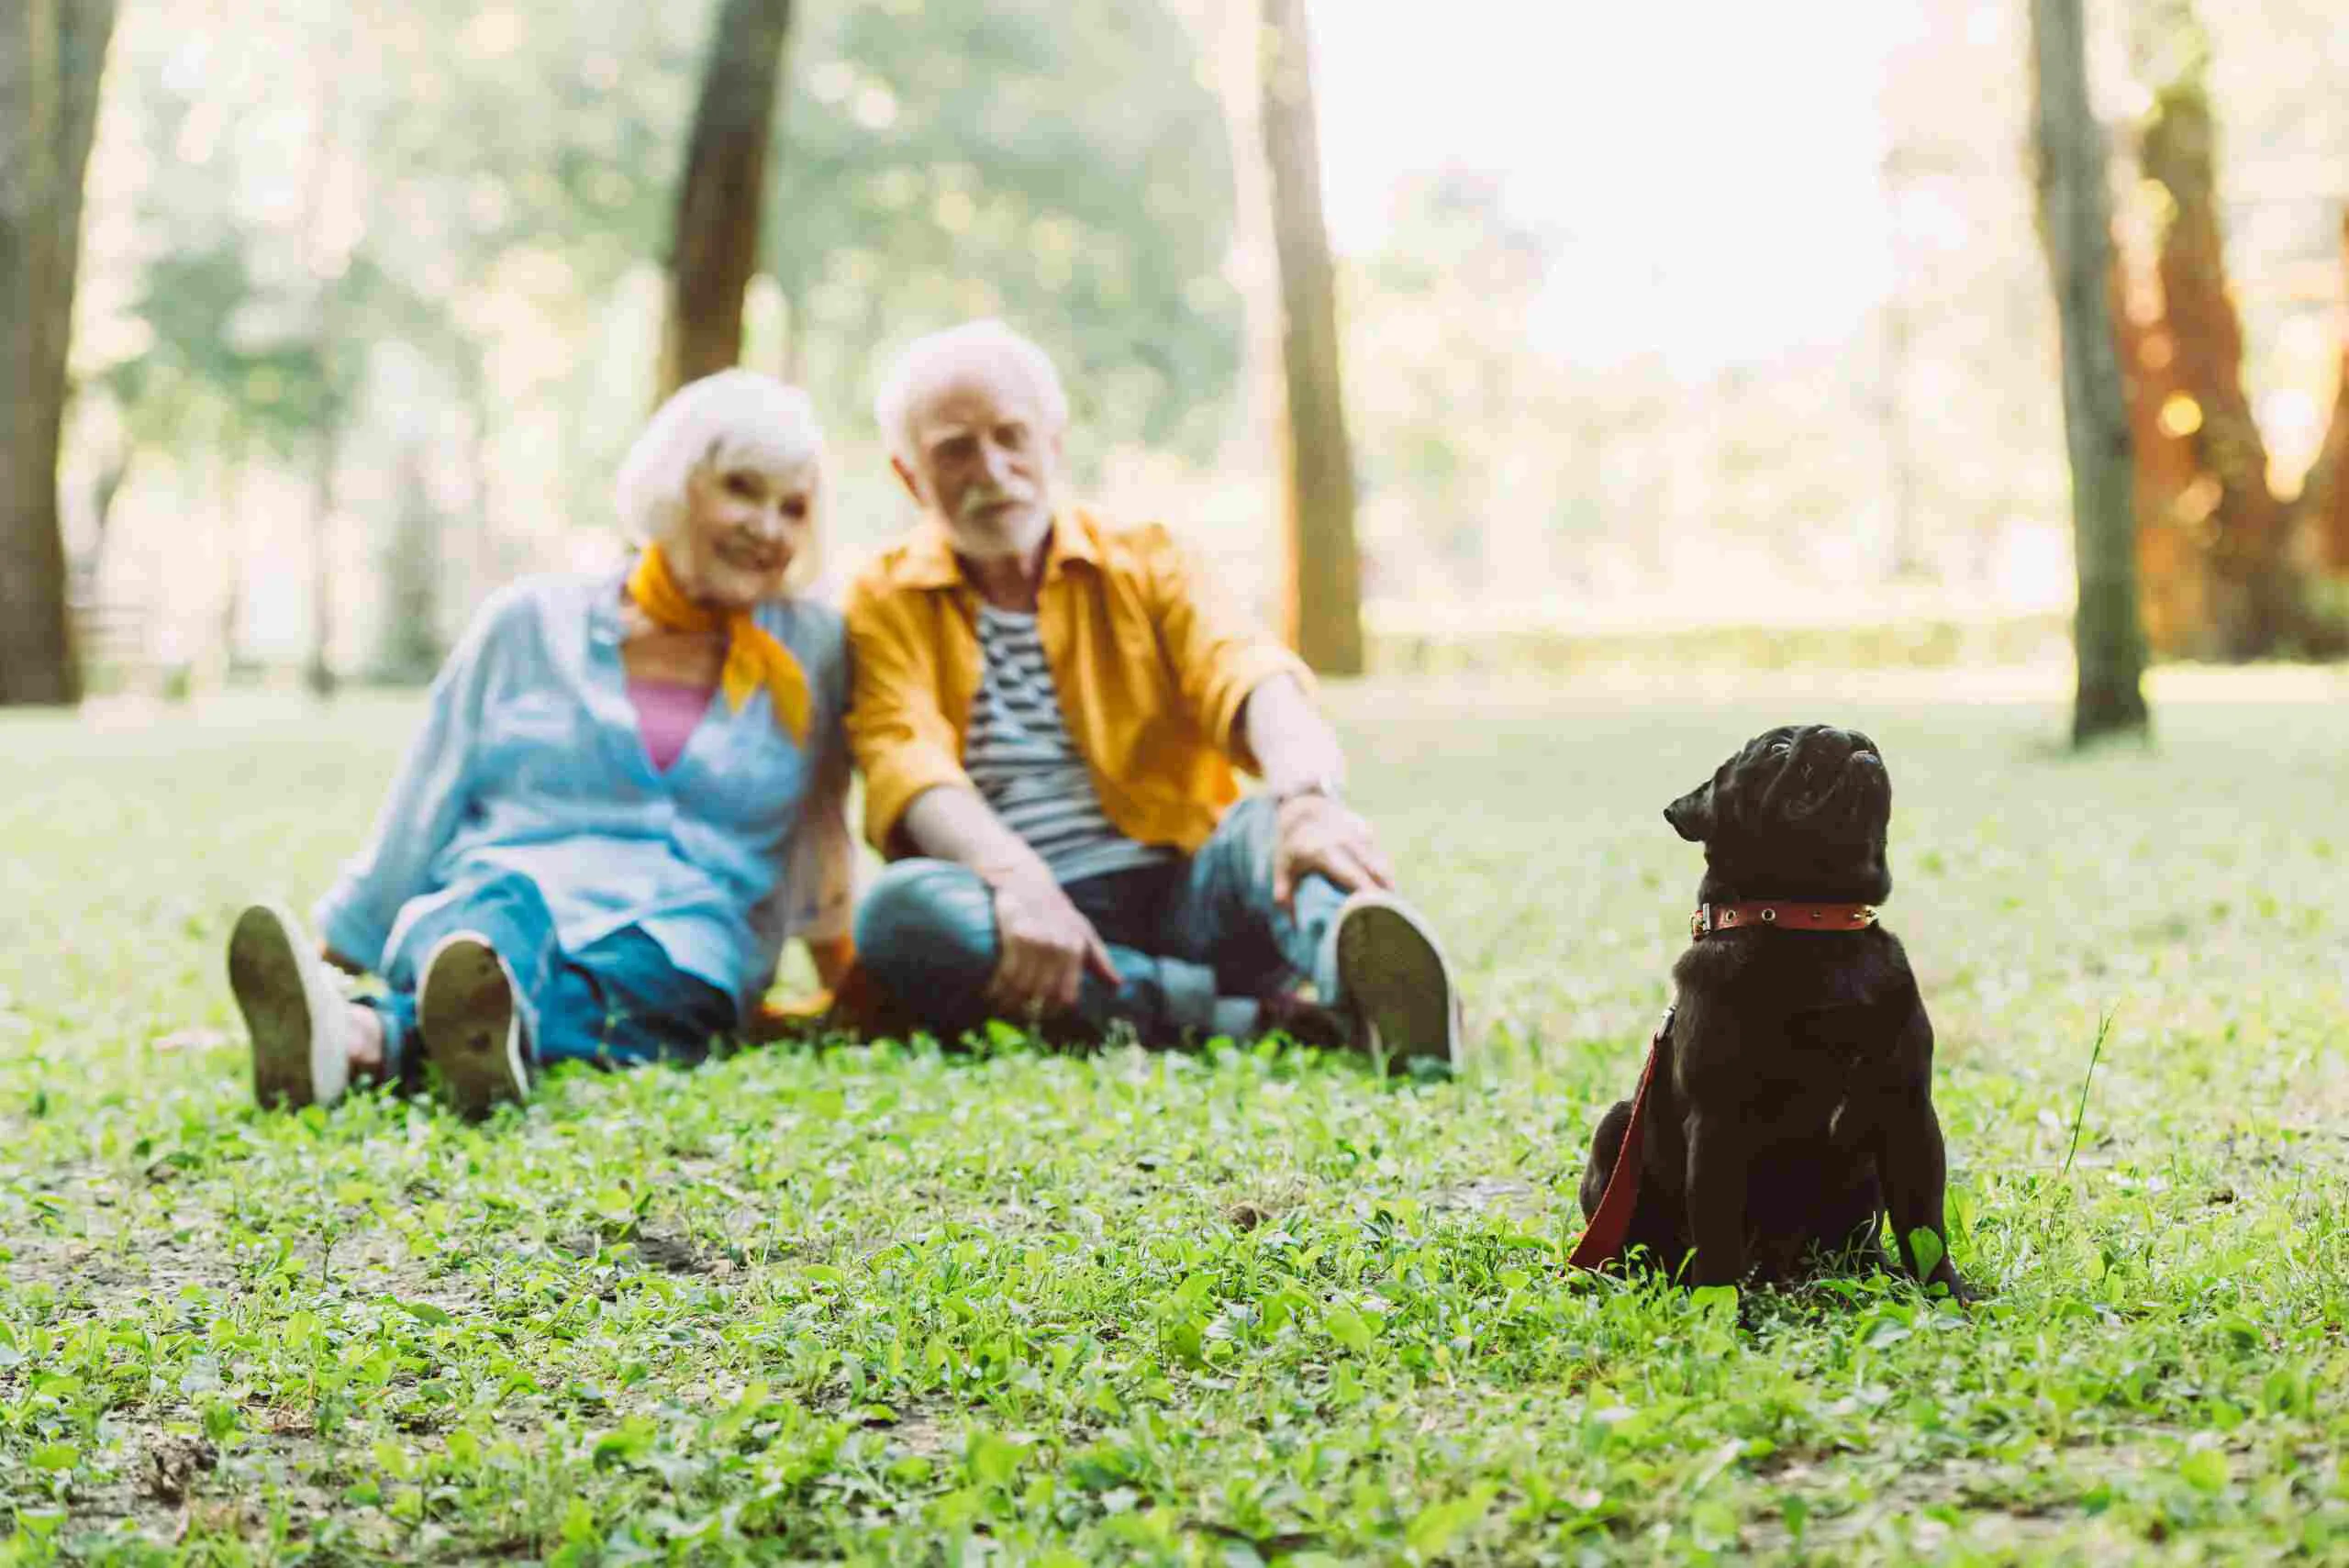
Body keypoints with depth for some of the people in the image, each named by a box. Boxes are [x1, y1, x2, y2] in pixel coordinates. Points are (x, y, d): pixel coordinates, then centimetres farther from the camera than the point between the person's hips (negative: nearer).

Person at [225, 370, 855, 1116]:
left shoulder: (811, 651, 15)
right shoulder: (530, 623, 12)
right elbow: (415, 825, 15)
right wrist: (325, 961, 13)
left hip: (677, 950, 0)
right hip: (479, 909, 1)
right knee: (496, 906, -38)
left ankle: (369, 1037, -68)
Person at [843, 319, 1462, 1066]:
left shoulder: (1142, 563, 12)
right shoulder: (887, 602, 9)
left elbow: (1247, 676, -8)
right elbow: (907, 758, -10)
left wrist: (1308, 797, -32)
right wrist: (1016, 878, -31)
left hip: (1179, 894, 1)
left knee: (1273, 817, -28)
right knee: (903, 909, -32)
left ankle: (1355, 971, -62)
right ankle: (1266, 1015, -38)